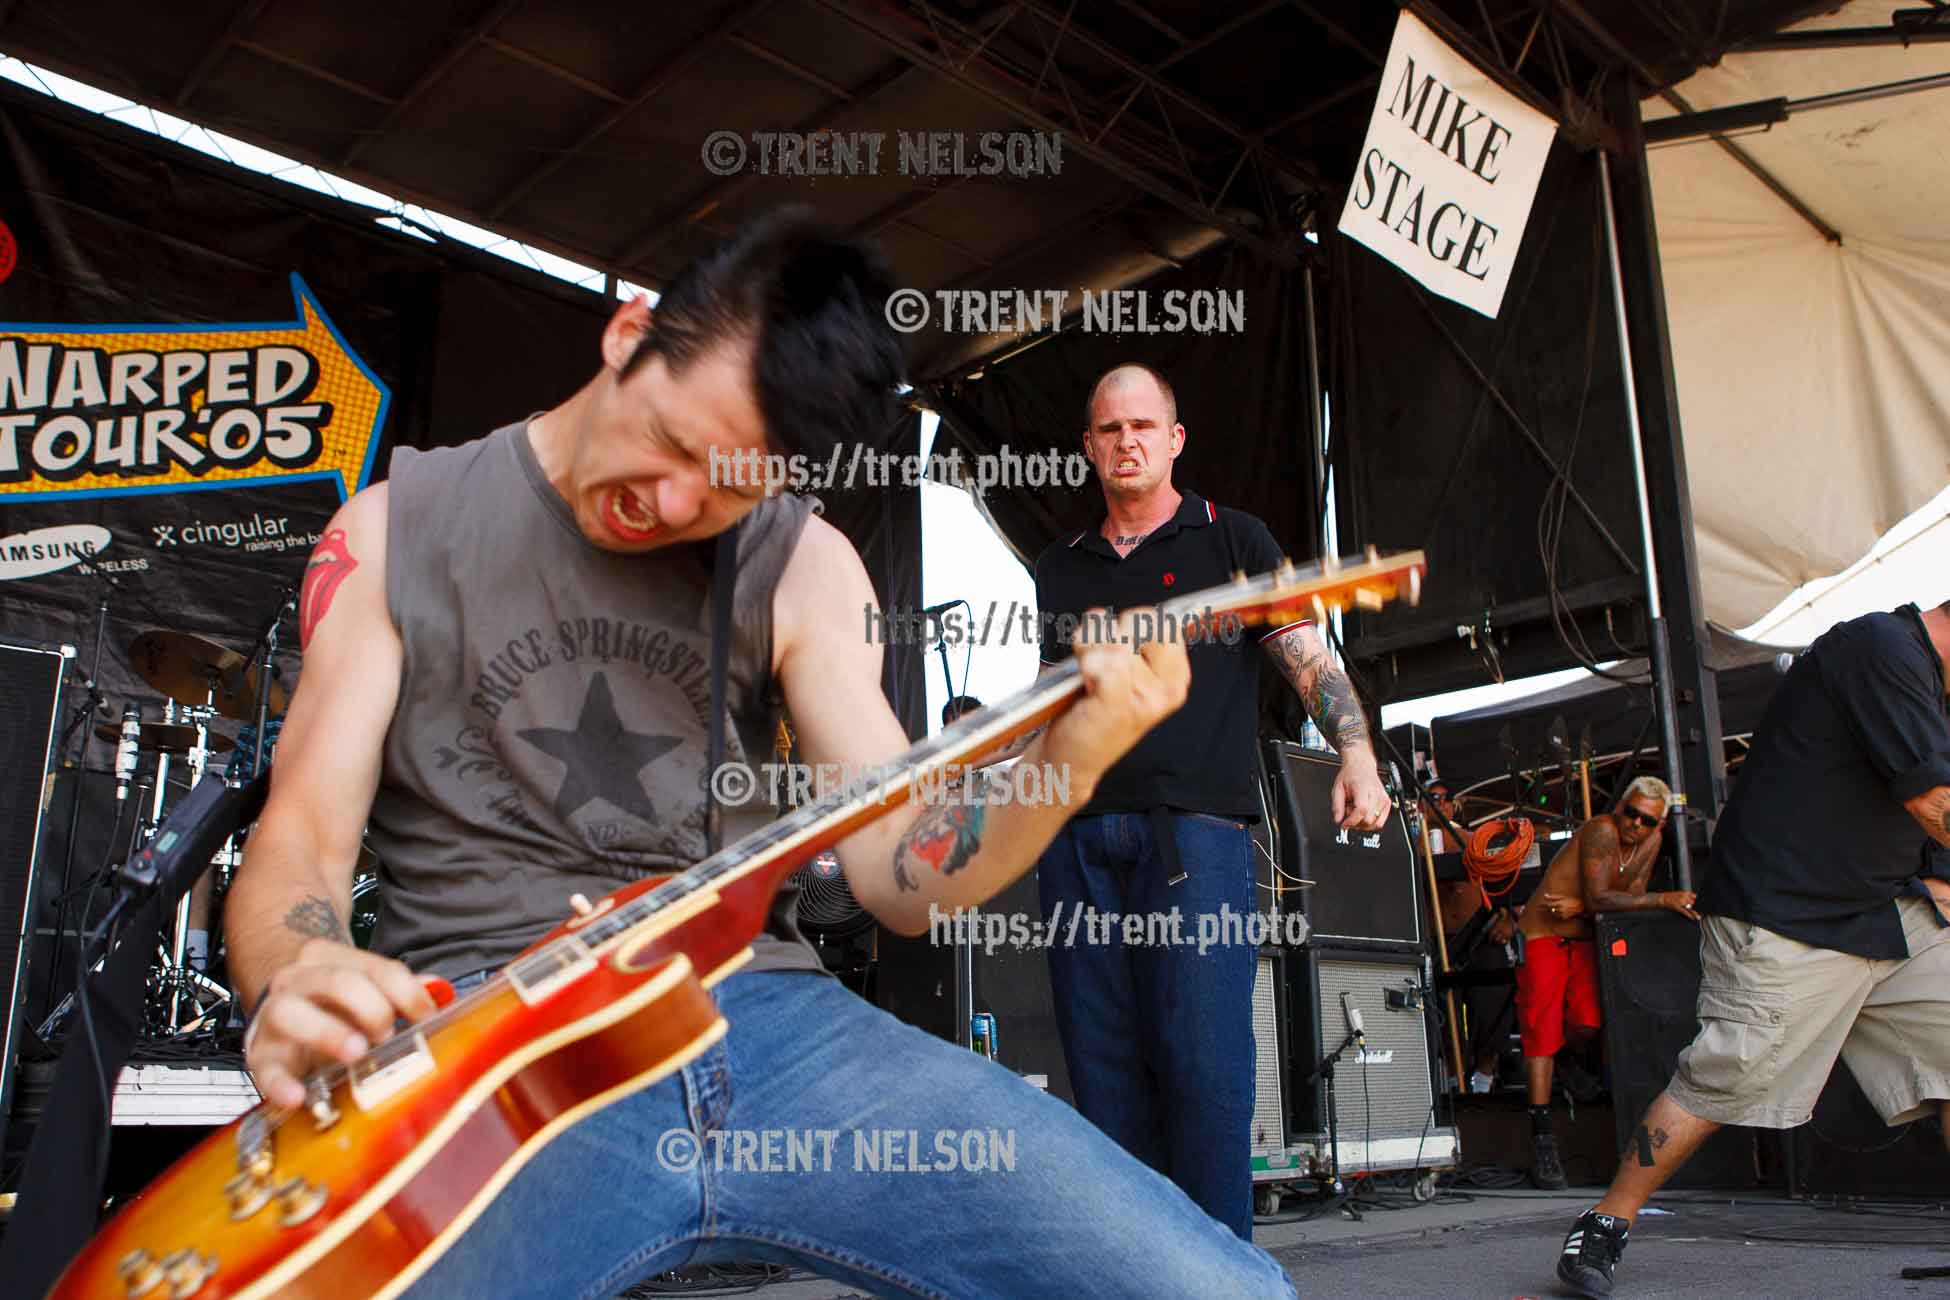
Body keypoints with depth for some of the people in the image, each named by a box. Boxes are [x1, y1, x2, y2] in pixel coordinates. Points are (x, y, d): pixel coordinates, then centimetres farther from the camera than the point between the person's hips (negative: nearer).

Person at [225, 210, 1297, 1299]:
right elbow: (299, 841, 4)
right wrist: (296, 980, -19)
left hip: (761, 1007, 3)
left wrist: (1069, 759, -14)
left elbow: (901, 879, 4)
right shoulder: (397, 529, 7)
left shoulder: (802, 564, 9)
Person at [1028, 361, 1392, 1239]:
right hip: (1077, 834, 4)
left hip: (1194, 828, -3)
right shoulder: (1060, 569, 22)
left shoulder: (1232, 541, 12)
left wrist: (1356, 754, -12)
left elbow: (1310, 661, 4)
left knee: (1203, 1060, -12)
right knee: (1103, 1063, 2)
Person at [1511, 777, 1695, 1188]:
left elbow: (1631, 897, -2)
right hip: (1542, 936, -5)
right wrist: (1662, 900, -30)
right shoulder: (1601, 831, -18)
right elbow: (1598, 897, -25)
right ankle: (1542, 1136, -12)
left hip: (1584, 939, 5)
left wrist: (1579, 907, -18)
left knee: (1588, 1026, -16)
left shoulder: (1652, 840, 2)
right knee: (1542, 1031, -13)